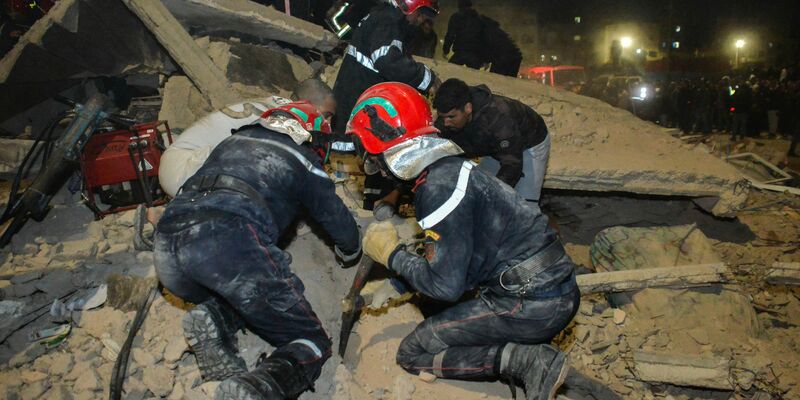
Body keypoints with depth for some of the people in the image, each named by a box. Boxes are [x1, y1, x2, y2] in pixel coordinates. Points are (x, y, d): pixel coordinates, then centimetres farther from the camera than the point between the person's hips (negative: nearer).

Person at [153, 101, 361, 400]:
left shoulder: (233, 141, 32)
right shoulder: (303, 161, 20)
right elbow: (341, 225, 24)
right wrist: (350, 252, 48)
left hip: (165, 250, 6)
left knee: (255, 292, 31)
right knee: (312, 346, 5)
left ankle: (214, 319, -1)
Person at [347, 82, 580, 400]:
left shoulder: (438, 186, -19)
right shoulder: (452, 166, 10)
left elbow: (444, 285, -19)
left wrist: (391, 254, -5)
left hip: (531, 304, -10)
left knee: (412, 353, 1)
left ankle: (525, 360, -8)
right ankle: (528, 351, 10)